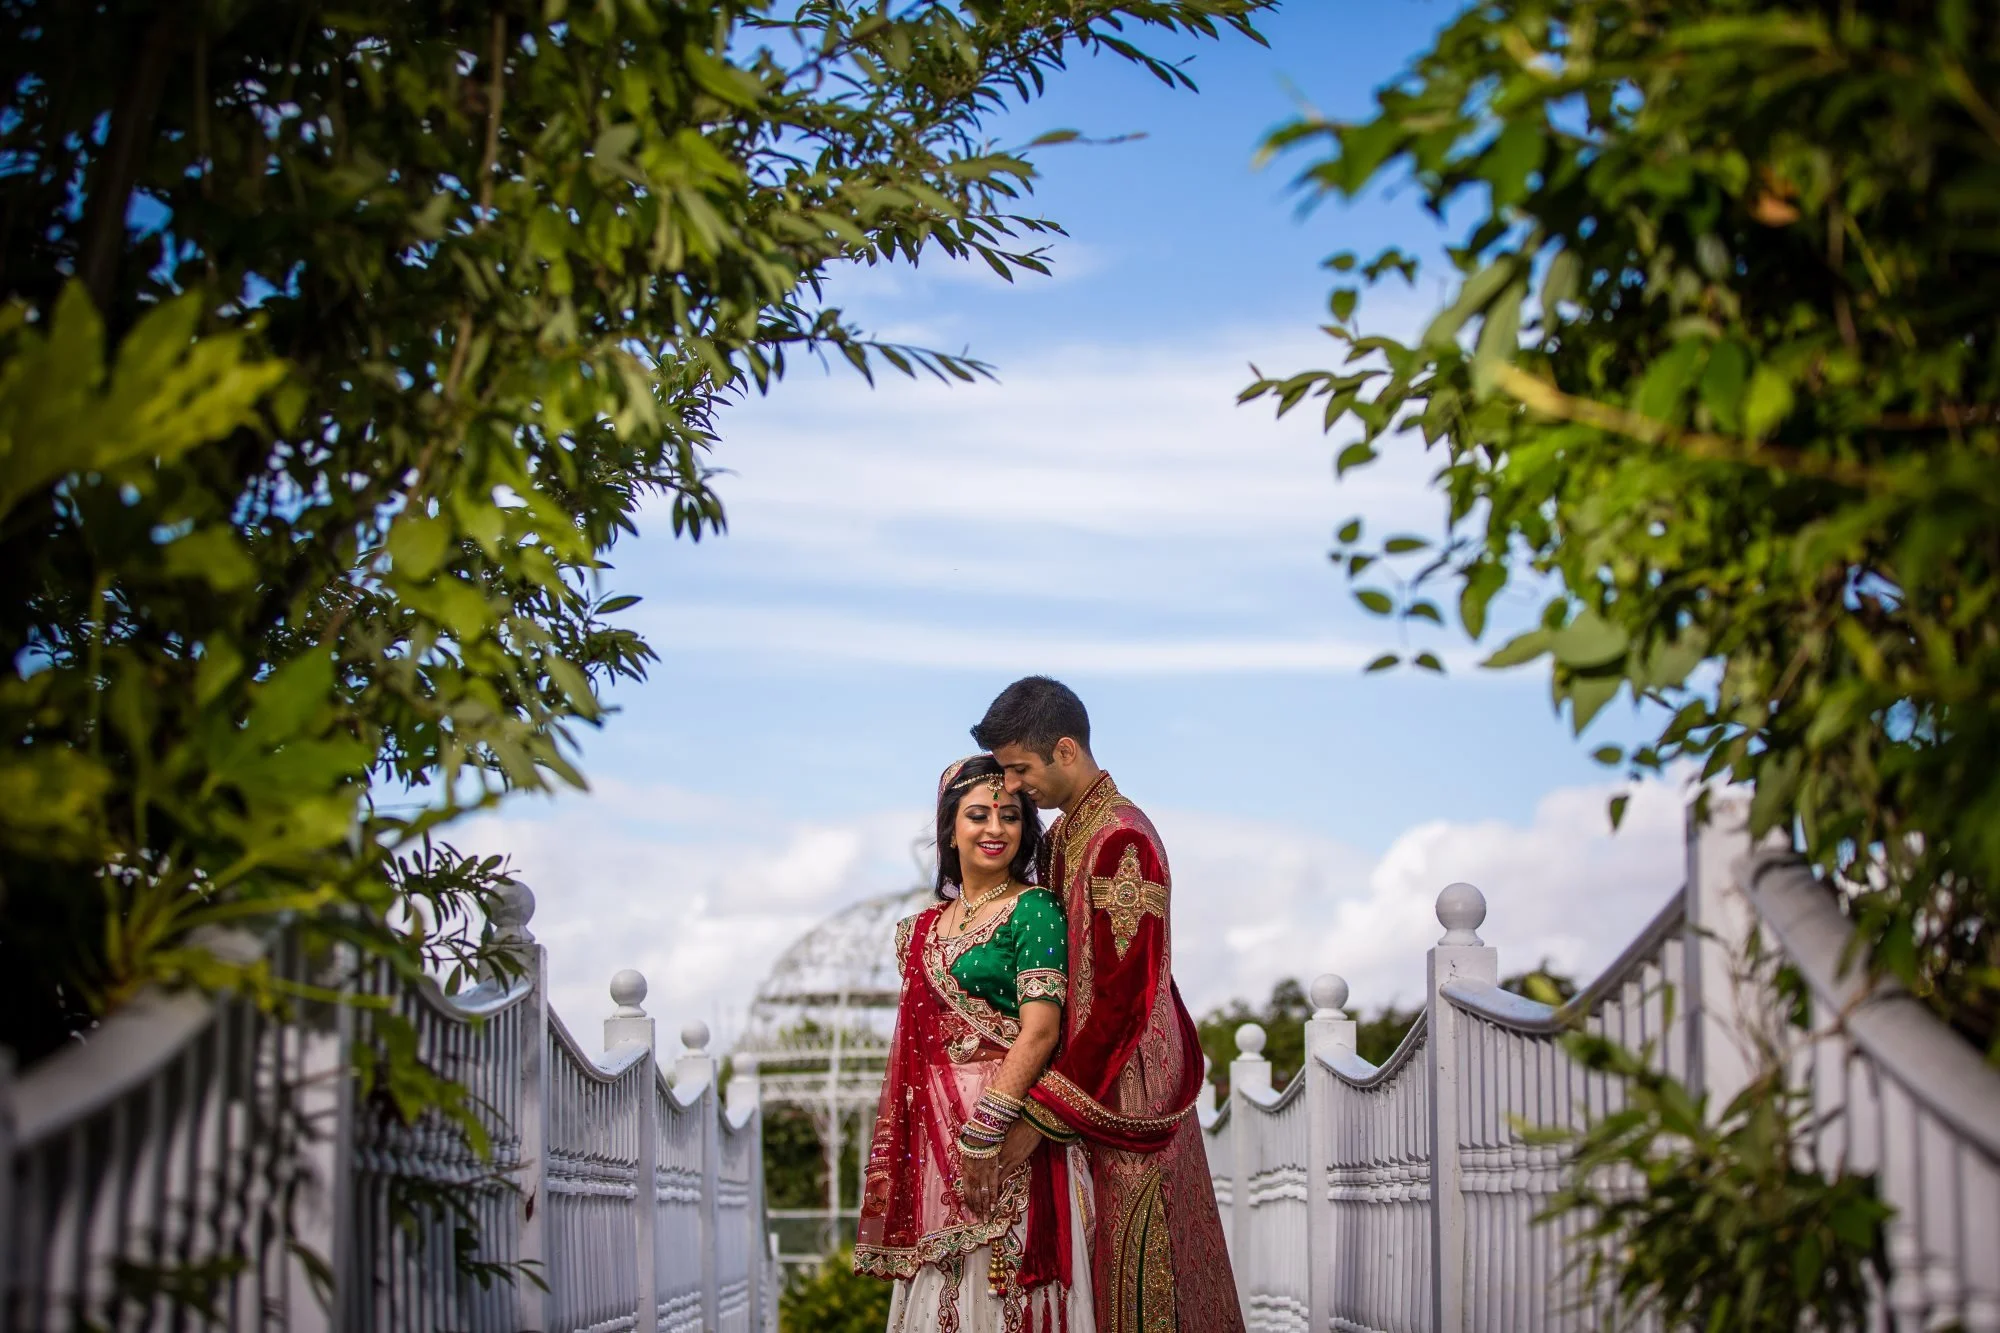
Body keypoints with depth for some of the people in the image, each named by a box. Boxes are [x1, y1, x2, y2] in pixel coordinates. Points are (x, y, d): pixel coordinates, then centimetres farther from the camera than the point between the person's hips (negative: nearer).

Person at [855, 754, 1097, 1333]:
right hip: (935, 1136, 7)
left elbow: (1040, 1030, -16)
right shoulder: (927, 925, 14)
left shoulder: (1033, 909, -7)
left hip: (1009, 1134, -7)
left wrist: (983, 1134, -21)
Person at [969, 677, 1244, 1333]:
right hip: (1088, 1076, 9)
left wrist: (1036, 1119, -25)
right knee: (1097, 1270, 11)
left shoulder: (1122, 840, -18)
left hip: (1124, 1090, -9)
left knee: (1133, 1279, -4)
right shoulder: (1061, 836, 12)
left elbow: (1120, 1002, -23)